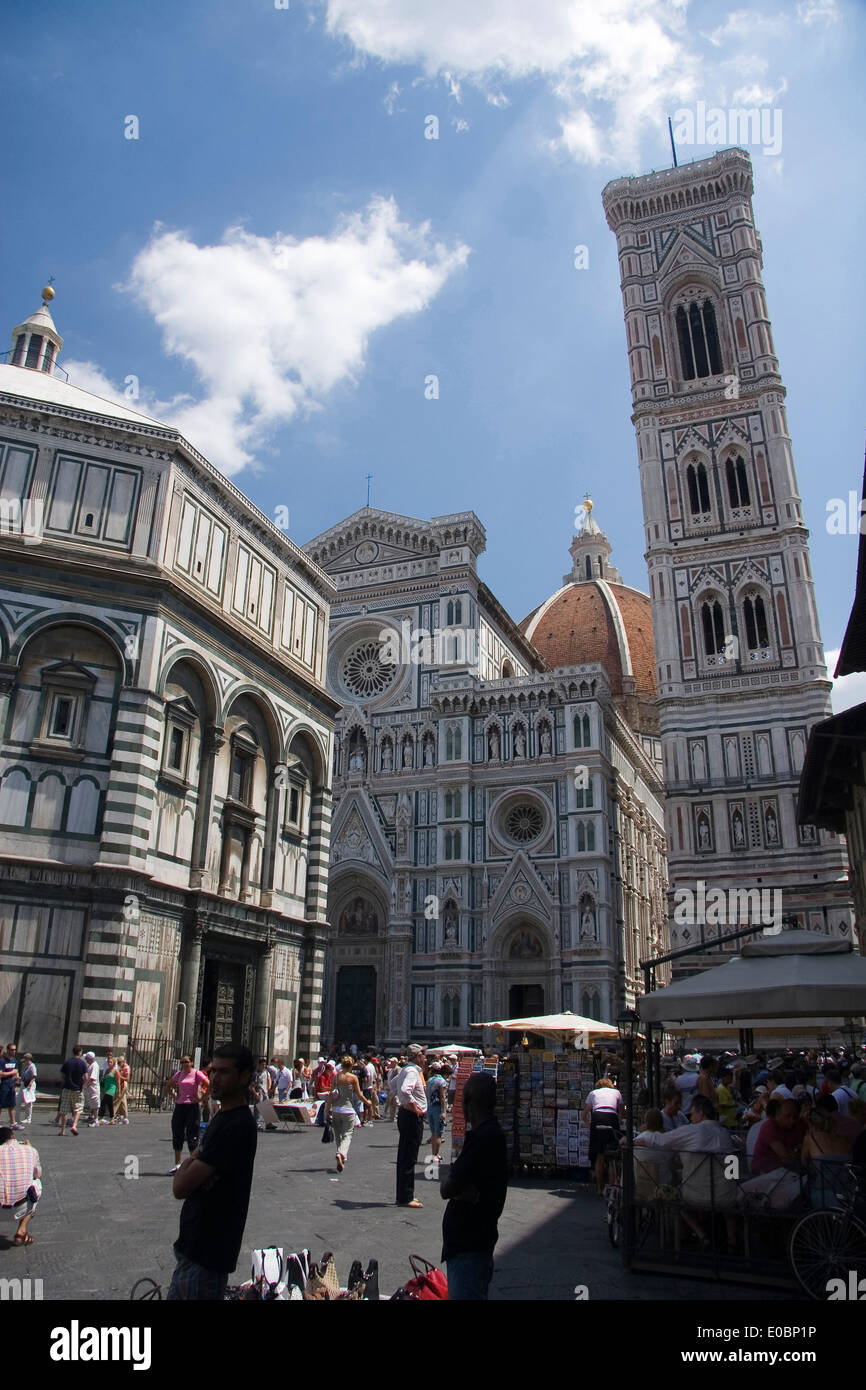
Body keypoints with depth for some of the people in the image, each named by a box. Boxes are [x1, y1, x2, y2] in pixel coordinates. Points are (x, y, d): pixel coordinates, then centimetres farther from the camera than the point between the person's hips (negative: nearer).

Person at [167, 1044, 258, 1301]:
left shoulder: (237, 1126, -23)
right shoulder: (222, 1117, 11)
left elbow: (181, 1187, -24)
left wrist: (187, 1164, -2)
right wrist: (192, 1164, -11)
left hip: (206, 1253, -10)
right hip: (195, 1245, 10)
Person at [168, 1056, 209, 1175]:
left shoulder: (197, 1074, -6)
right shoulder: (179, 1074, 9)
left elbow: (209, 1086, -13)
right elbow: (169, 1085, 26)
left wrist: (200, 1098, -13)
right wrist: (174, 1096, 12)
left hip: (192, 1107, -6)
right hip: (179, 1106, 6)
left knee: (192, 1136, -3)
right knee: (177, 1136, 9)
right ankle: (177, 1165, 19)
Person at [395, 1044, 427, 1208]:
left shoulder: (405, 1070, 14)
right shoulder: (412, 1071, -17)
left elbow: (394, 1084, 30)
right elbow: (404, 1090, -34)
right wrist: (414, 1107, -23)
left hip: (405, 1114, 10)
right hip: (412, 1117, -10)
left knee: (405, 1158, 15)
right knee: (409, 1159, -5)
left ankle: (404, 1196, 24)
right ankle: (405, 1198, 0)